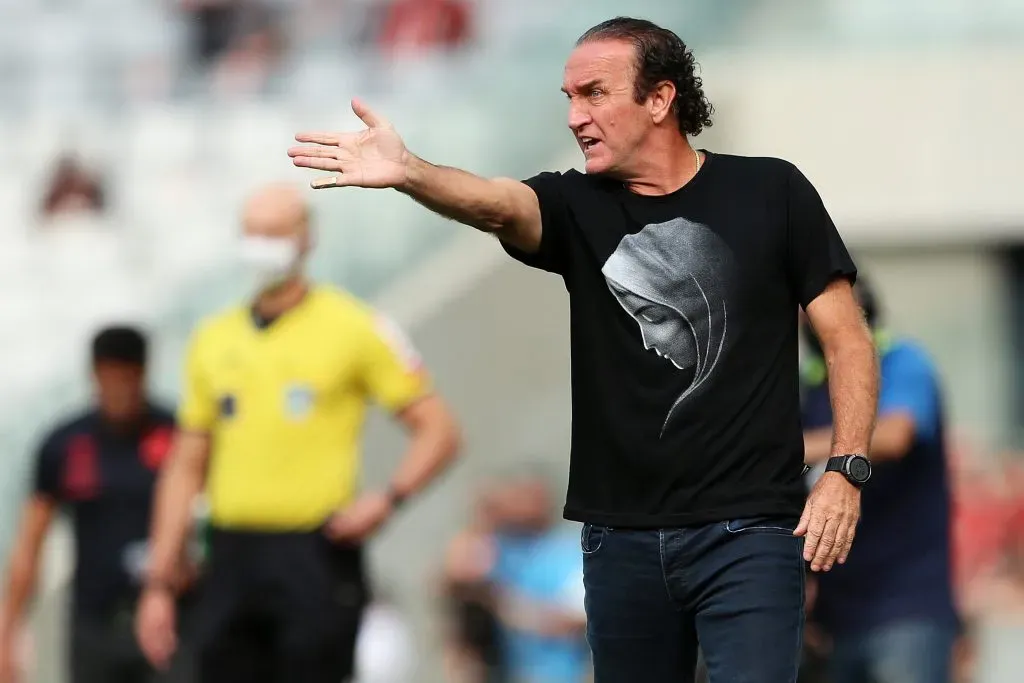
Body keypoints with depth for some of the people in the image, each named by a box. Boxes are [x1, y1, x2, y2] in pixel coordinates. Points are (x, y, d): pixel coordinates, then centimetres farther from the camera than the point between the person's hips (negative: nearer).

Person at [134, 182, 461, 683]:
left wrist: (388, 501, -16)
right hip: (231, 560, 5)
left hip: (316, 562, -4)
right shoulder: (214, 340, 14)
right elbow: (186, 467, 17)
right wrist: (159, 583, 11)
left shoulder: (354, 329, 1)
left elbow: (437, 430, 1)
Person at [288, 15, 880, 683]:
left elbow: (847, 337, 2)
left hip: (749, 534, -4)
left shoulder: (770, 194, 0)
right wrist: (407, 172, -40)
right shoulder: (578, 207, 4)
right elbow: (498, 204, -18)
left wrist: (848, 469, -11)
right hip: (622, 539, 4)